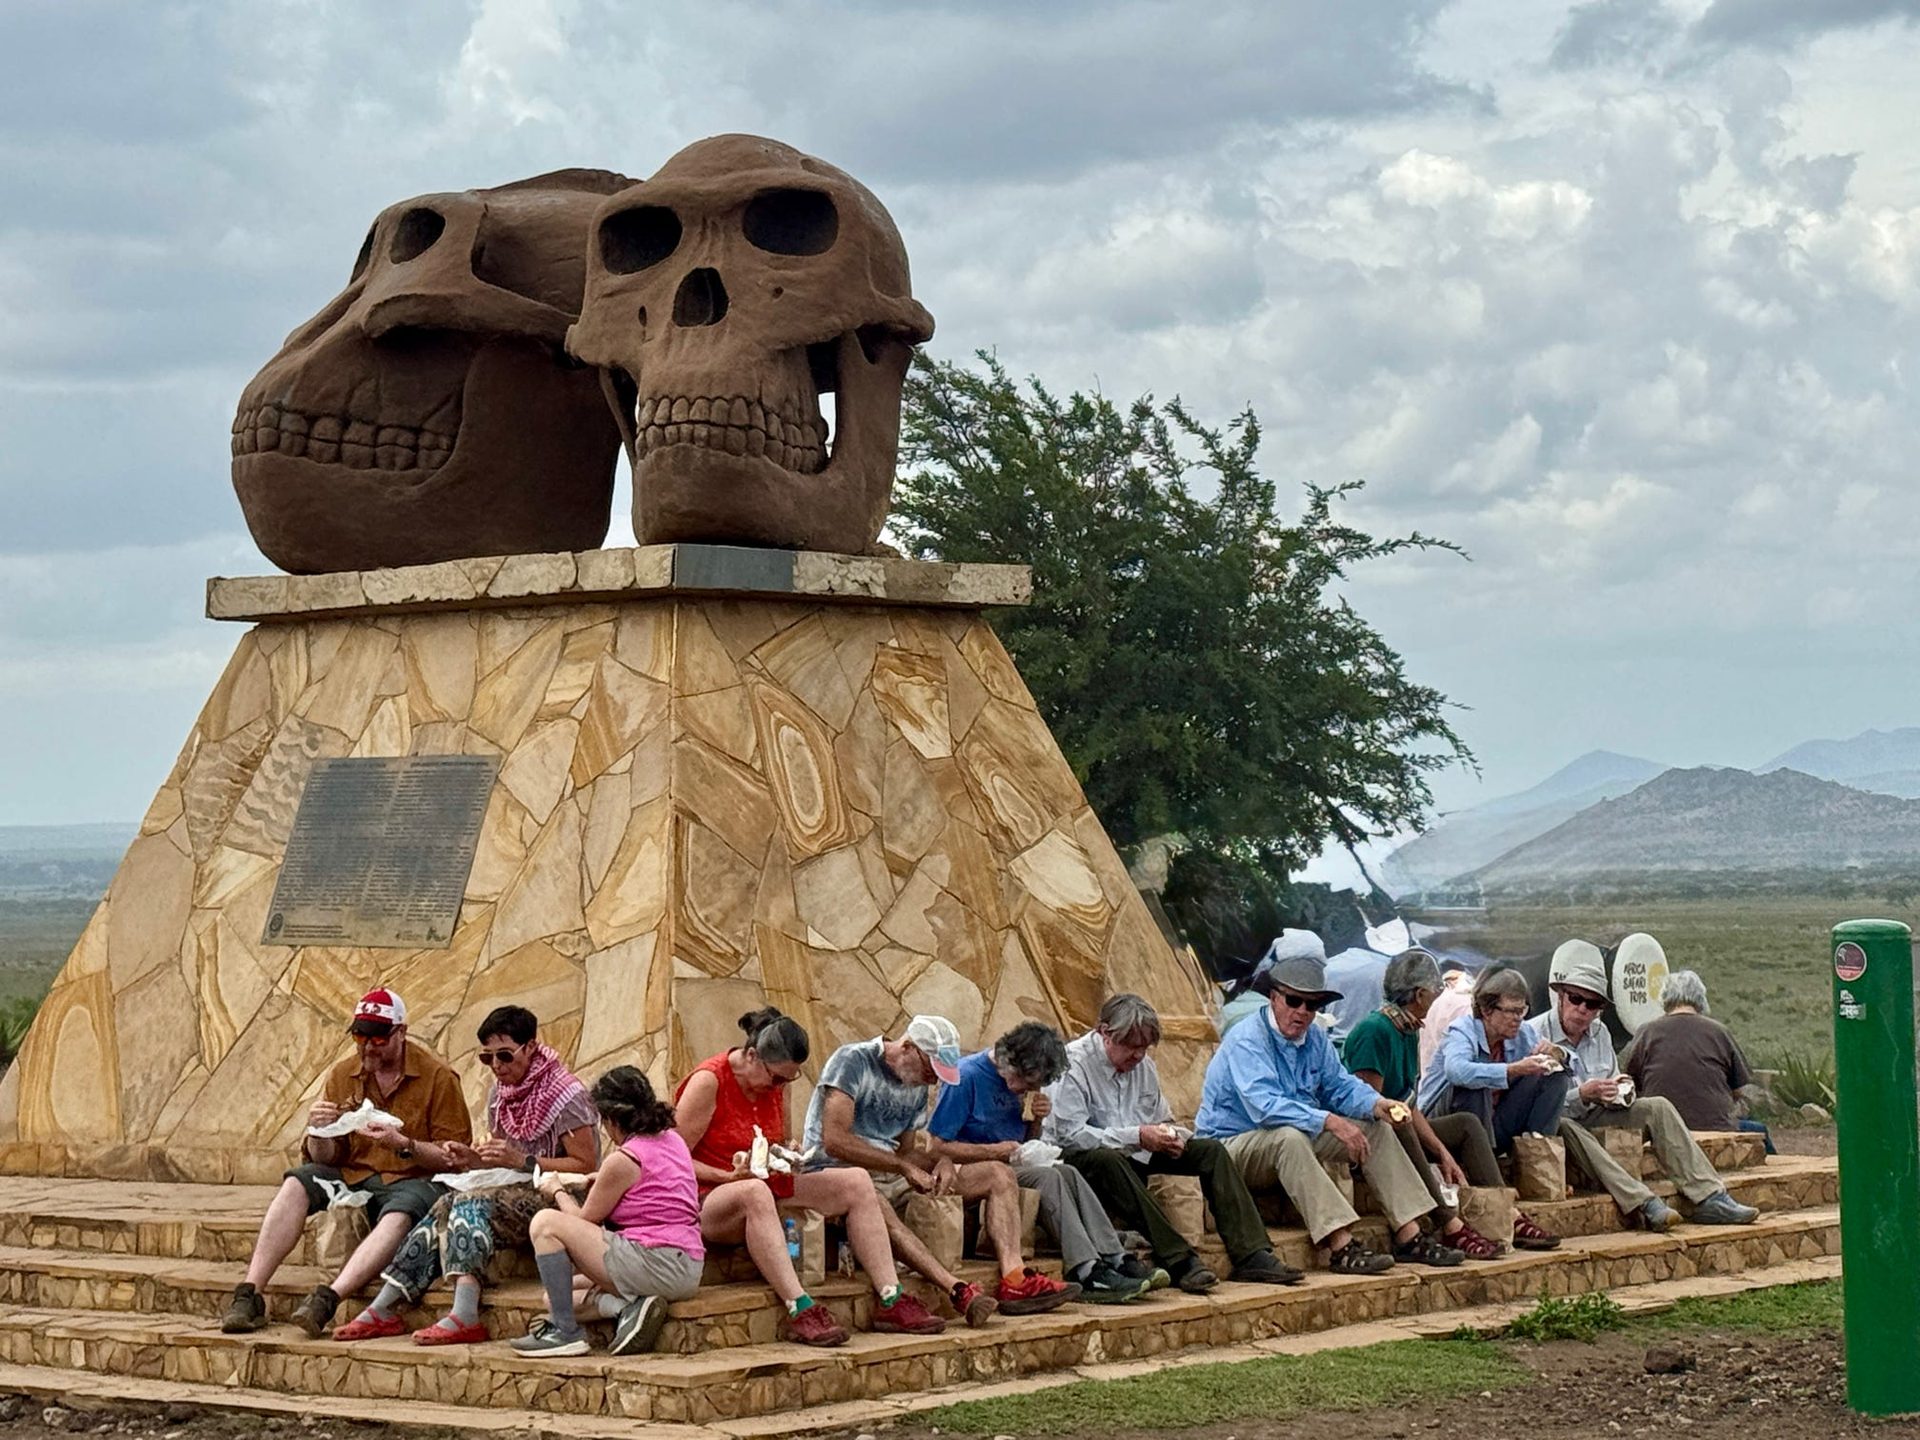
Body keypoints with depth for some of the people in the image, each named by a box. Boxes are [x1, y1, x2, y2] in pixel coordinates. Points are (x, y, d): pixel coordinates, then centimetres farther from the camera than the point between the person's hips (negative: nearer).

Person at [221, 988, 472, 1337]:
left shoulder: (436, 1076, -5)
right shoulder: (343, 1076, 7)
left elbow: (453, 1157, -8)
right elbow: (325, 1158, 7)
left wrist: (403, 1145, -24)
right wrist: (319, 1133, -16)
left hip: (412, 1181, -4)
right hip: (353, 1175, 4)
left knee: (398, 1216, -37)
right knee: (296, 1184, -22)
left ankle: (327, 1299, -51)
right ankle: (249, 1294, -28)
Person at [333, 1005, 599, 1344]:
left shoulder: (564, 1094, -11)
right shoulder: (499, 1092, 13)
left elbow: (586, 1165, -17)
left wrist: (523, 1161, -23)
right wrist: (474, 1159, -4)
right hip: (519, 1194, 8)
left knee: (472, 1203, -29)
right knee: (446, 1206, -14)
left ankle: (465, 1317, -41)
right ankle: (384, 1310, -16)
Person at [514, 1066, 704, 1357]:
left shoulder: (623, 1160, -12)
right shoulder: (672, 1139, 13)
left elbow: (583, 1221, 0)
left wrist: (558, 1191, 18)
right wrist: (603, 1180, 24)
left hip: (654, 1263, -10)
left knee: (545, 1224, -5)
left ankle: (564, 1331, -7)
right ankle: (627, 1306, -2)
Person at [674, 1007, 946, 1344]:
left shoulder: (776, 1084, 9)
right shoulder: (708, 1082, -14)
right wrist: (730, 1176, -25)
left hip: (768, 1191, 8)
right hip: (709, 1200, -8)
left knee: (856, 1181, -6)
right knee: (755, 1192, -43)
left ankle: (891, 1302, -14)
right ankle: (800, 1310, -51)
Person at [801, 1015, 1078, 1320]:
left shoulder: (917, 1087, 15)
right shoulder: (852, 1061, -10)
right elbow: (834, 1141, -20)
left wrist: (941, 1160, -3)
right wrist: (904, 1167, -20)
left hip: (890, 1176, 8)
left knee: (998, 1174, -3)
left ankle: (1014, 1278, -24)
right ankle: (958, 1290, -57)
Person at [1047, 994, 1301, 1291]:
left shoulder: (1144, 1065, 11)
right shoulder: (1072, 1064, -15)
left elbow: (1163, 1120, 19)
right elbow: (1070, 1135, -25)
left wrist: (1170, 1135, -8)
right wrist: (1137, 1137, -27)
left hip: (1134, 1155, 8)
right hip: (1076, 1160, -8)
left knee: (1212, 1151, -5)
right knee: (1106, 1160, -42)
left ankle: (1251, 1256, -16)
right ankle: (1179, 1262, -47)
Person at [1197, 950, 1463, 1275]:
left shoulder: (1315, 1038, 7)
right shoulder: (1247, 1041, -21)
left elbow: (1340, 1086, 8)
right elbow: (1265, 1106, -33)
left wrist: (1377, 1104, -14)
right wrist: (1329, 1122, -39)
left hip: (1293, 1138, 9)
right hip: (1234, 1146, -9)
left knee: (1376, 1129, 2)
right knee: (1289, 1139, -39)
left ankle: (1408, 1235, -6)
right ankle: (1340, 1247, -44)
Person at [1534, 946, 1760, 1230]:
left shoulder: (1599, 1033, 11)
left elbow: (1612, 1088, 17)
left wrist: (1617, 1094, -8)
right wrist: (1583, 1095, -30)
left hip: (1594, 1121, 7)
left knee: (1657, 1107, -7)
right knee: (1564, 1126, -40)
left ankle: (1709, 1198, -15)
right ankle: (1641, 1203, -48)